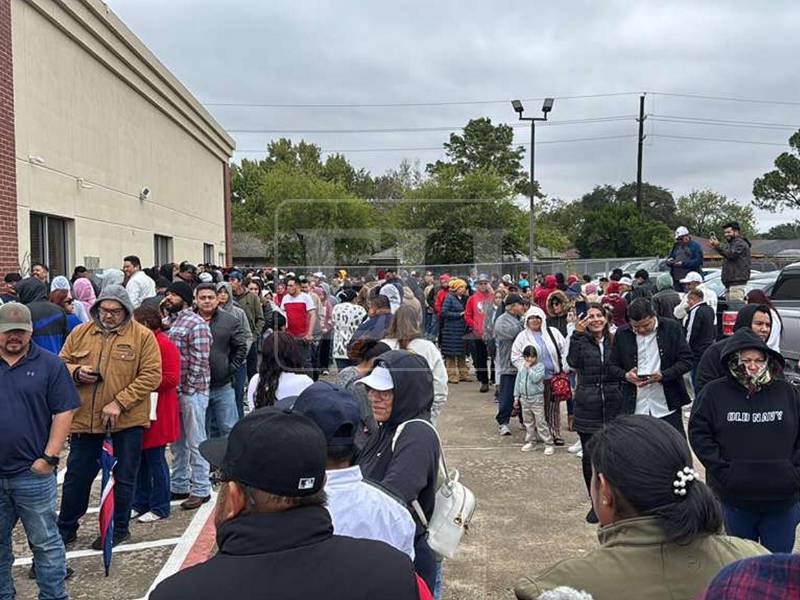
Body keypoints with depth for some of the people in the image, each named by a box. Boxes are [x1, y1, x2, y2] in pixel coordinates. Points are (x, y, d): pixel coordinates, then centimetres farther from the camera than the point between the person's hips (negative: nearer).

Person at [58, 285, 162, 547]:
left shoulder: (143, 336, -7)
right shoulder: (80, 333, 5)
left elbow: (151, 376, -12)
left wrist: (119, 403, -18)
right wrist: (77, 372, -11)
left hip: (127, 421, -3)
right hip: (84, 418, 3)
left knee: (123, 478, 10)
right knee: (76, 475, 15)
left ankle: (119, 528, 29)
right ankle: (66, 528, 33)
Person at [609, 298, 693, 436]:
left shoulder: (672, 328, -1)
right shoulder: (622, 333, 4)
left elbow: (686, 360, -3)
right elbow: (612, 365, 10)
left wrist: (662, 375, -17)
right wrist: (625, 375, -12)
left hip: (667, 406, -1)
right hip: (635, 408, 2)